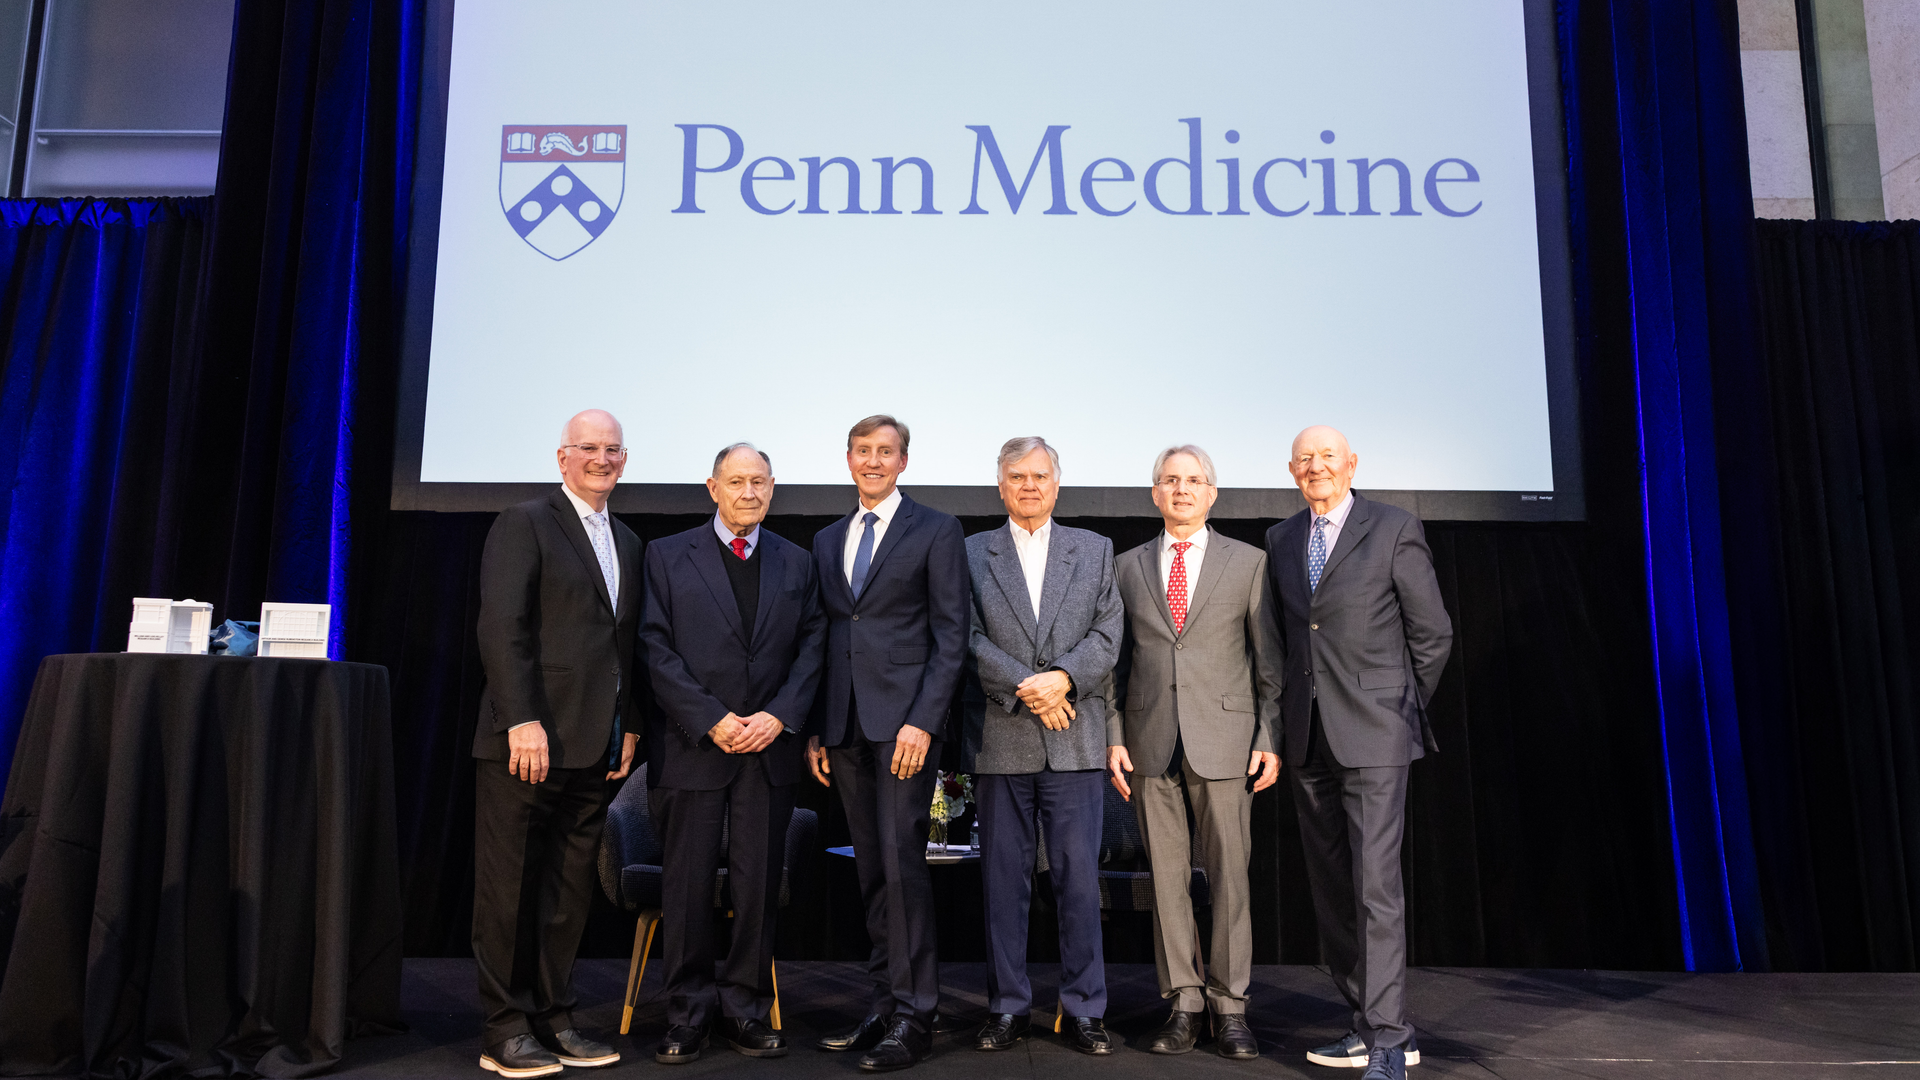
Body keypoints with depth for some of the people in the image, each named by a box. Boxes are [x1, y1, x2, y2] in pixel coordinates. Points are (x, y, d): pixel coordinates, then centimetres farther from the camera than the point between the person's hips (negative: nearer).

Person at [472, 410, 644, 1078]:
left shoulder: (628, 544, 19)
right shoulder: (524, 525, -2)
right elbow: (502, 627, -11)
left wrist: (631, 725, 10)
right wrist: (523, 720, -18)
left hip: (593, 748, 7)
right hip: (526, 741, -6)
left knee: (571, 892, 10)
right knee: (510, 890, 2)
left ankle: (553, 1021, 20)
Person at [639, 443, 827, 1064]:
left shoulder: (796, 564, 13)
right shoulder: (667, 556, 5)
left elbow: (811, 647, 8)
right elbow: (657, 648, -3)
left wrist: (779, 716, -7)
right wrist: (710, 720, -11)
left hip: (769, 747, 2)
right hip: (692, 746, -2)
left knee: (759, 885, 5)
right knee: (688, 887, 2)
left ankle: (745, 1011, 17)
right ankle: (688, 1018, 16)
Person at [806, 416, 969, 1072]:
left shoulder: (936, 531, 1)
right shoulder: (826, 542, 18)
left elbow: (951, 636, -5)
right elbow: (823, 639, 17)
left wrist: (922, 721, -14)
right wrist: (814, 728, 10)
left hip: (904, 721, -5)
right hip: (845, 727, 5)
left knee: (901, 863, -8)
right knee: (871, 870, 9)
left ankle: (913, 1017, 1)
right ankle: (885, 1003, 18)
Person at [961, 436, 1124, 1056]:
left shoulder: (1094, 551, 12)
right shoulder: (971, 555, 9)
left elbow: (1108, 634, 3)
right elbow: (969, 640, -1)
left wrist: (1064, 678, -13)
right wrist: (1024, 686, -13)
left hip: (1074, 740, 0)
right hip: (999, 739, 0)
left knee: (1079, 876, 1)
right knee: (1003, 878, 6)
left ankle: (1084, 1010, 12)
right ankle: (1007, 1009, 17)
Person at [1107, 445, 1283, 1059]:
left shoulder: (1248, 563, 7)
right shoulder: (1128, 567, 12)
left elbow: (1269, 659, 5)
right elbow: (1116, 661, 12)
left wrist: (1270, 739, -3)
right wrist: (1114, 737, 2)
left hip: (1224, 739, -2)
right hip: (1150, 743, 2)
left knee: (1229, 875, -1)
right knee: (1166, 876, 4)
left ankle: (1229, 1007, 10)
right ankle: (1184, 1004, 14)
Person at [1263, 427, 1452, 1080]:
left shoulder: (1395, 529, -2)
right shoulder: (1280, 540, 13)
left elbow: (1433, 633, 1)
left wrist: (1403, 708, 5)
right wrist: (1292, 708, 13)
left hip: (1372, 732, -5)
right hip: (1307, 736, 6)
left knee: (1375, 885, -8)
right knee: (1329, 888, 9)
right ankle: (1368, 1022, 21)